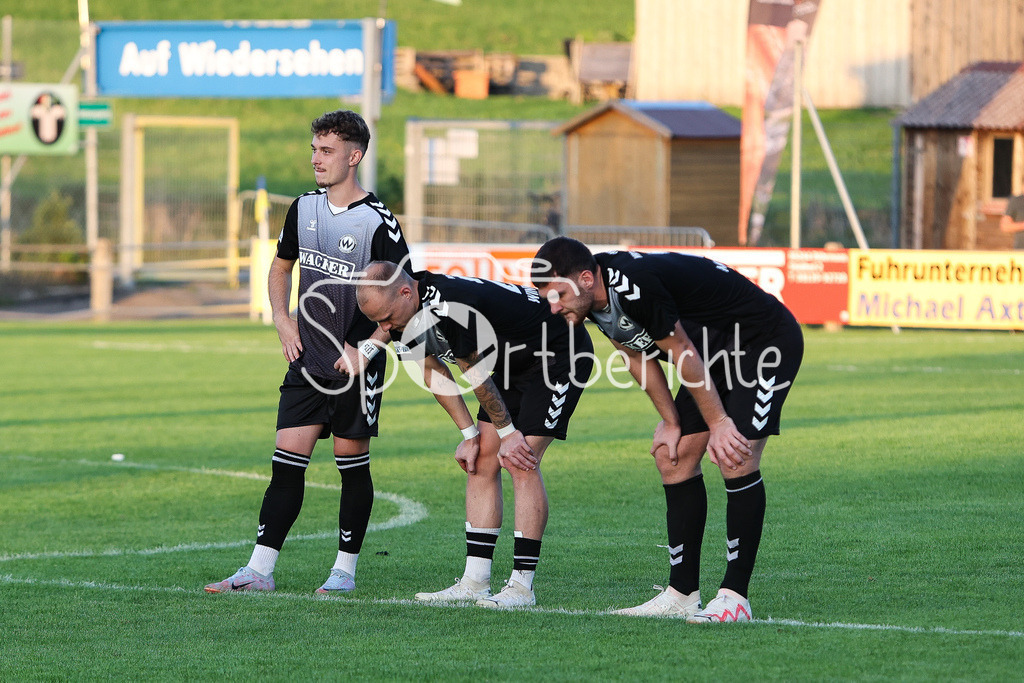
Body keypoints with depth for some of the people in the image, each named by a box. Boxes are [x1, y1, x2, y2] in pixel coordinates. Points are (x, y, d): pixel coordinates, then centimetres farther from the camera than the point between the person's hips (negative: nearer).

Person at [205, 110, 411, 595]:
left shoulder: (378, 222, -12)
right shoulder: (303, 209, 6)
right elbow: (280, 267, 23)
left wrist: (368, 348, -15)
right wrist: (283, 323, 9)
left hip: (356, 367, -5)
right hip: (307, 357, 5)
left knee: (352, 465, 4)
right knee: (286, 465, 0)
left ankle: (345, 569, 14)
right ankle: (259, 570, -2)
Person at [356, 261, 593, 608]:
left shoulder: (449, 308, -35)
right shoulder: (409, 313, -7)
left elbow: (476, 374, -23)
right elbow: (433, 372, 5)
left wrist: (507, 432, -12)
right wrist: (470, 434, 2)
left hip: (561, 355, -9)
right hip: (515, 362, 9)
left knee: (521, 462, -16)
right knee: (482, 460, 2)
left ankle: (522, 586, -13)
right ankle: (475, 582, 3)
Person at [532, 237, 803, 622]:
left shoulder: (635, 286, -33)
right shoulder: (596, 299, -5)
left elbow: (683, 355, -24)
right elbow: (638, 356, 9)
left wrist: (719, 423, -16)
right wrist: (671, 422, 8)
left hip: (765, 341, -10)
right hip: (717, 352, 10)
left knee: (736, 459, -20)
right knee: (673, 457, 5)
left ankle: (735, 597, -16)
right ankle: (682, 595, 8)